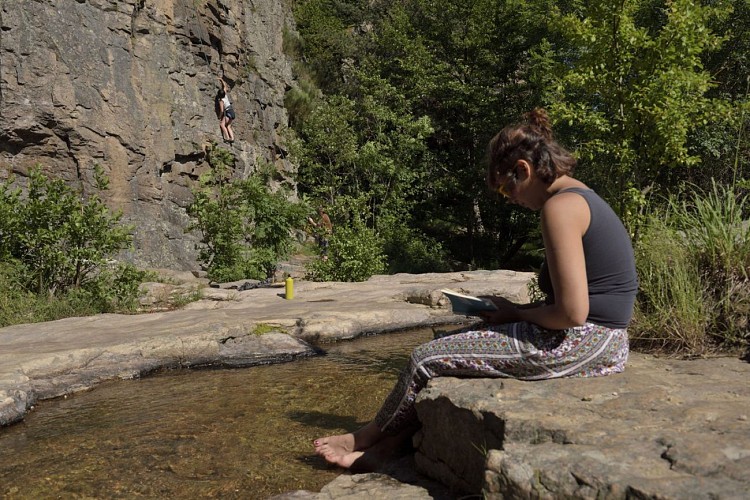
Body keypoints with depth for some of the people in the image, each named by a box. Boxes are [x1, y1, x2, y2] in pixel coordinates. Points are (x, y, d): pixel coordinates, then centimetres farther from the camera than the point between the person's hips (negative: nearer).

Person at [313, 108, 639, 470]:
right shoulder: (581, 197, 14)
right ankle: (385, 449, 15)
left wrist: (515, 314, -5)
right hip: (600, 340, 10)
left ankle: (370, 438, 21)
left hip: (581, 344, -10)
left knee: (428, 358, -3)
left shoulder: (560, 206, -17)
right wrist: (516, 309, 7)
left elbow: (571, 312, -23)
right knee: (455, 343, 13)